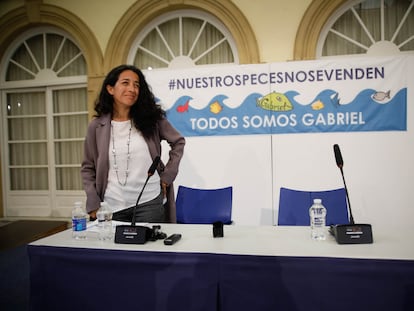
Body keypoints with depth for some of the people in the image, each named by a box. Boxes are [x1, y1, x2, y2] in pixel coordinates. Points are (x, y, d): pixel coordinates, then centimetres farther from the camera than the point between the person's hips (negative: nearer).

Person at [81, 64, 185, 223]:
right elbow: (87, 168, 6)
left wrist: (168, 175, 1)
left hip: (149, 202, 0)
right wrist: (93, 204, -1)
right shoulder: (96, 126, 0)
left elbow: (178, 142, 9)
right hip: (112, 207, 1)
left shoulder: (152, 118, -1)